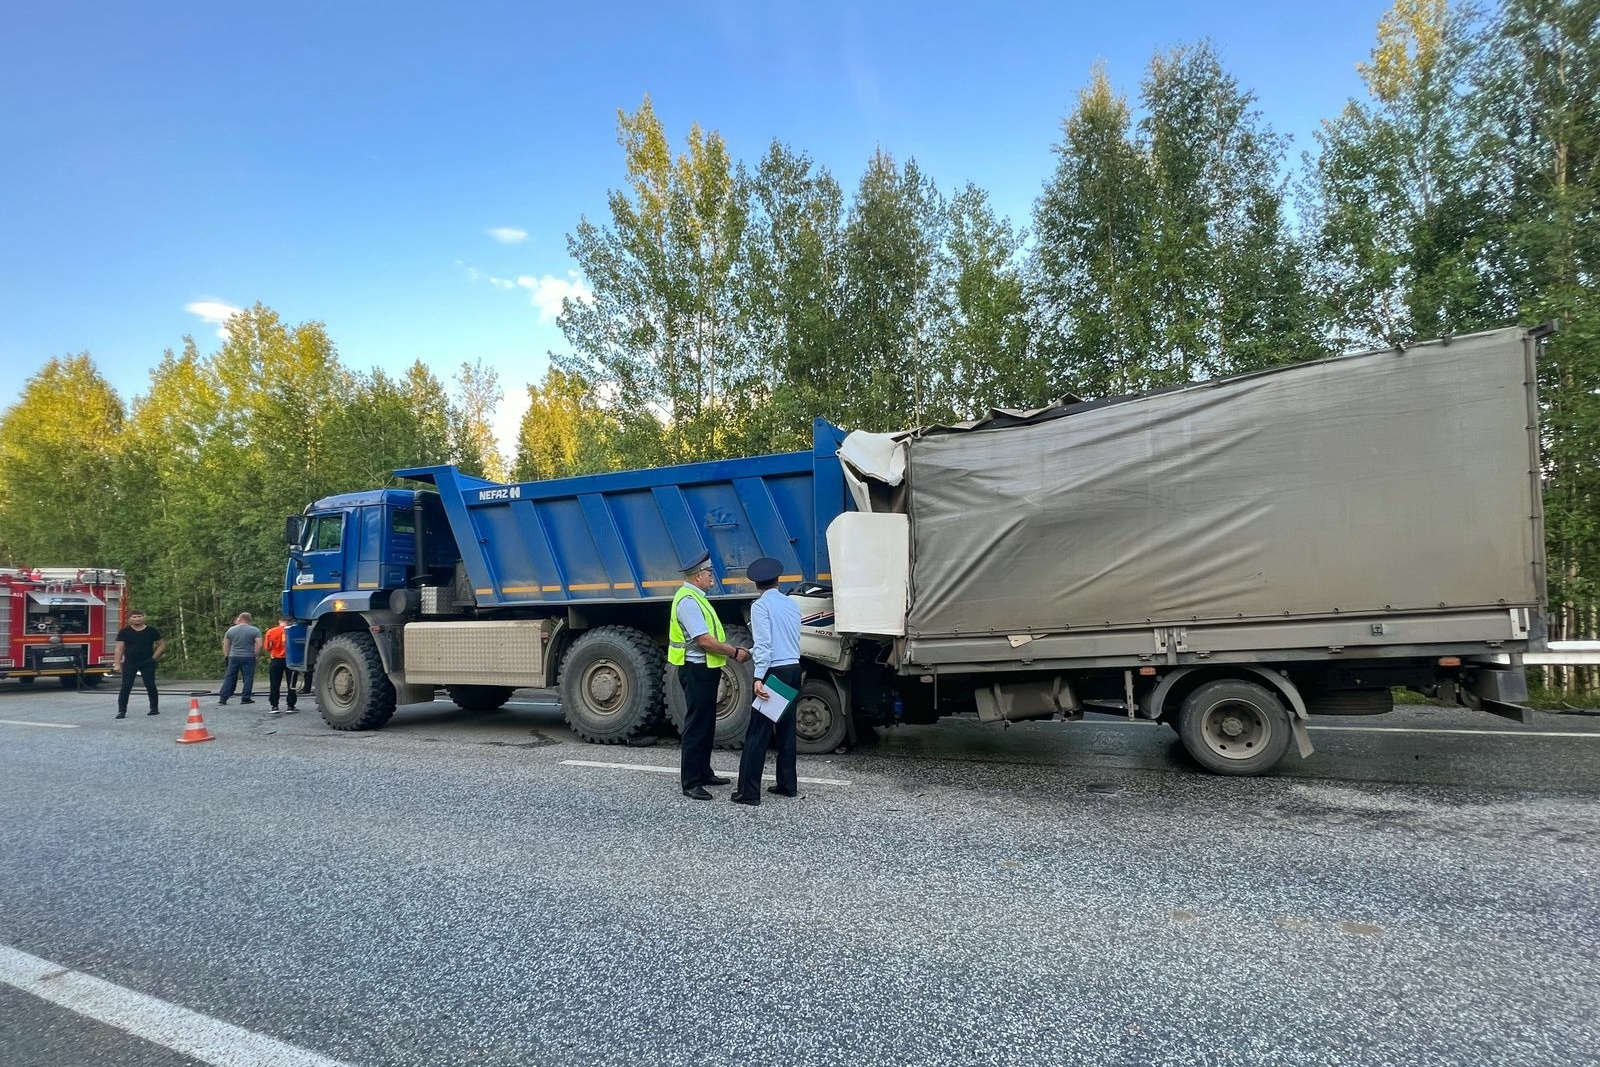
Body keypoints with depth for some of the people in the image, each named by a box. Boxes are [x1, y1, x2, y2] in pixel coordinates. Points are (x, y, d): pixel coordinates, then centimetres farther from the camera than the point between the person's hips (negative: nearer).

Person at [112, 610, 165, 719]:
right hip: (129, 663, -1)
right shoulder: (124, 632, 0)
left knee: (150, 686, 3)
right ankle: (121, 711, 2)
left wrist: (154, 657, 0)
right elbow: (119, 648, -3)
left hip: (147, 663, 1)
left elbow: (162, 644, 10)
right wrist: (117, 664, -10)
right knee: (126, 687, -3)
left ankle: (154, 708, 16)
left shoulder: (152, 631, 3)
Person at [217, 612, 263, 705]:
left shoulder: (231, 630, 6)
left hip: (234, 657, 3)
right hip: (248, 657, -3)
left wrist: (227, 656, 19)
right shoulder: (255, 630, -3)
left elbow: (225, 645, 10)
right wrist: (256, 654, 0)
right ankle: (246, 698, 0)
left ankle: (223, 698, 8)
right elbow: (259, 644, -11)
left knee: (229, 677, 9)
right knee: (248, 677, 2)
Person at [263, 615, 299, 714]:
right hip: (290, 660, 0)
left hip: (276, 660, 0)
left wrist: (270, 656, 16)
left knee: (274, 685, 9)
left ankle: (274, 706, 9)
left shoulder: (271, 631, -4)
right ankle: (291, 706, 6)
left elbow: (267, 647, -2)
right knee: (291, 685, 6)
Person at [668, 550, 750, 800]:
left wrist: (717, 663, 18)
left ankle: (703, 773, 29)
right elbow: (704, 640, -23)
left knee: (707, 724, 18)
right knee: (696, 726, -6)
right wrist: (734, 653, -15)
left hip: (704, 669, 11)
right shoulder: (688, 600, -19)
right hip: (696, 670, -11)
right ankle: (690, 783, 0)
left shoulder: (696, 598, 14)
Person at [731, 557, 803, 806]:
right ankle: (787, 785, 21)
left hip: (774, 671, -7)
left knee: (758, 733, -5)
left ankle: (748, 792, -4)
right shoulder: (792, 604, 13)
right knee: (786, 729, 15)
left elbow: (763, 644, -17)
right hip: (794, 669, 7)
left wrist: (758, 677, -21)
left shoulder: (760, 606, -8)